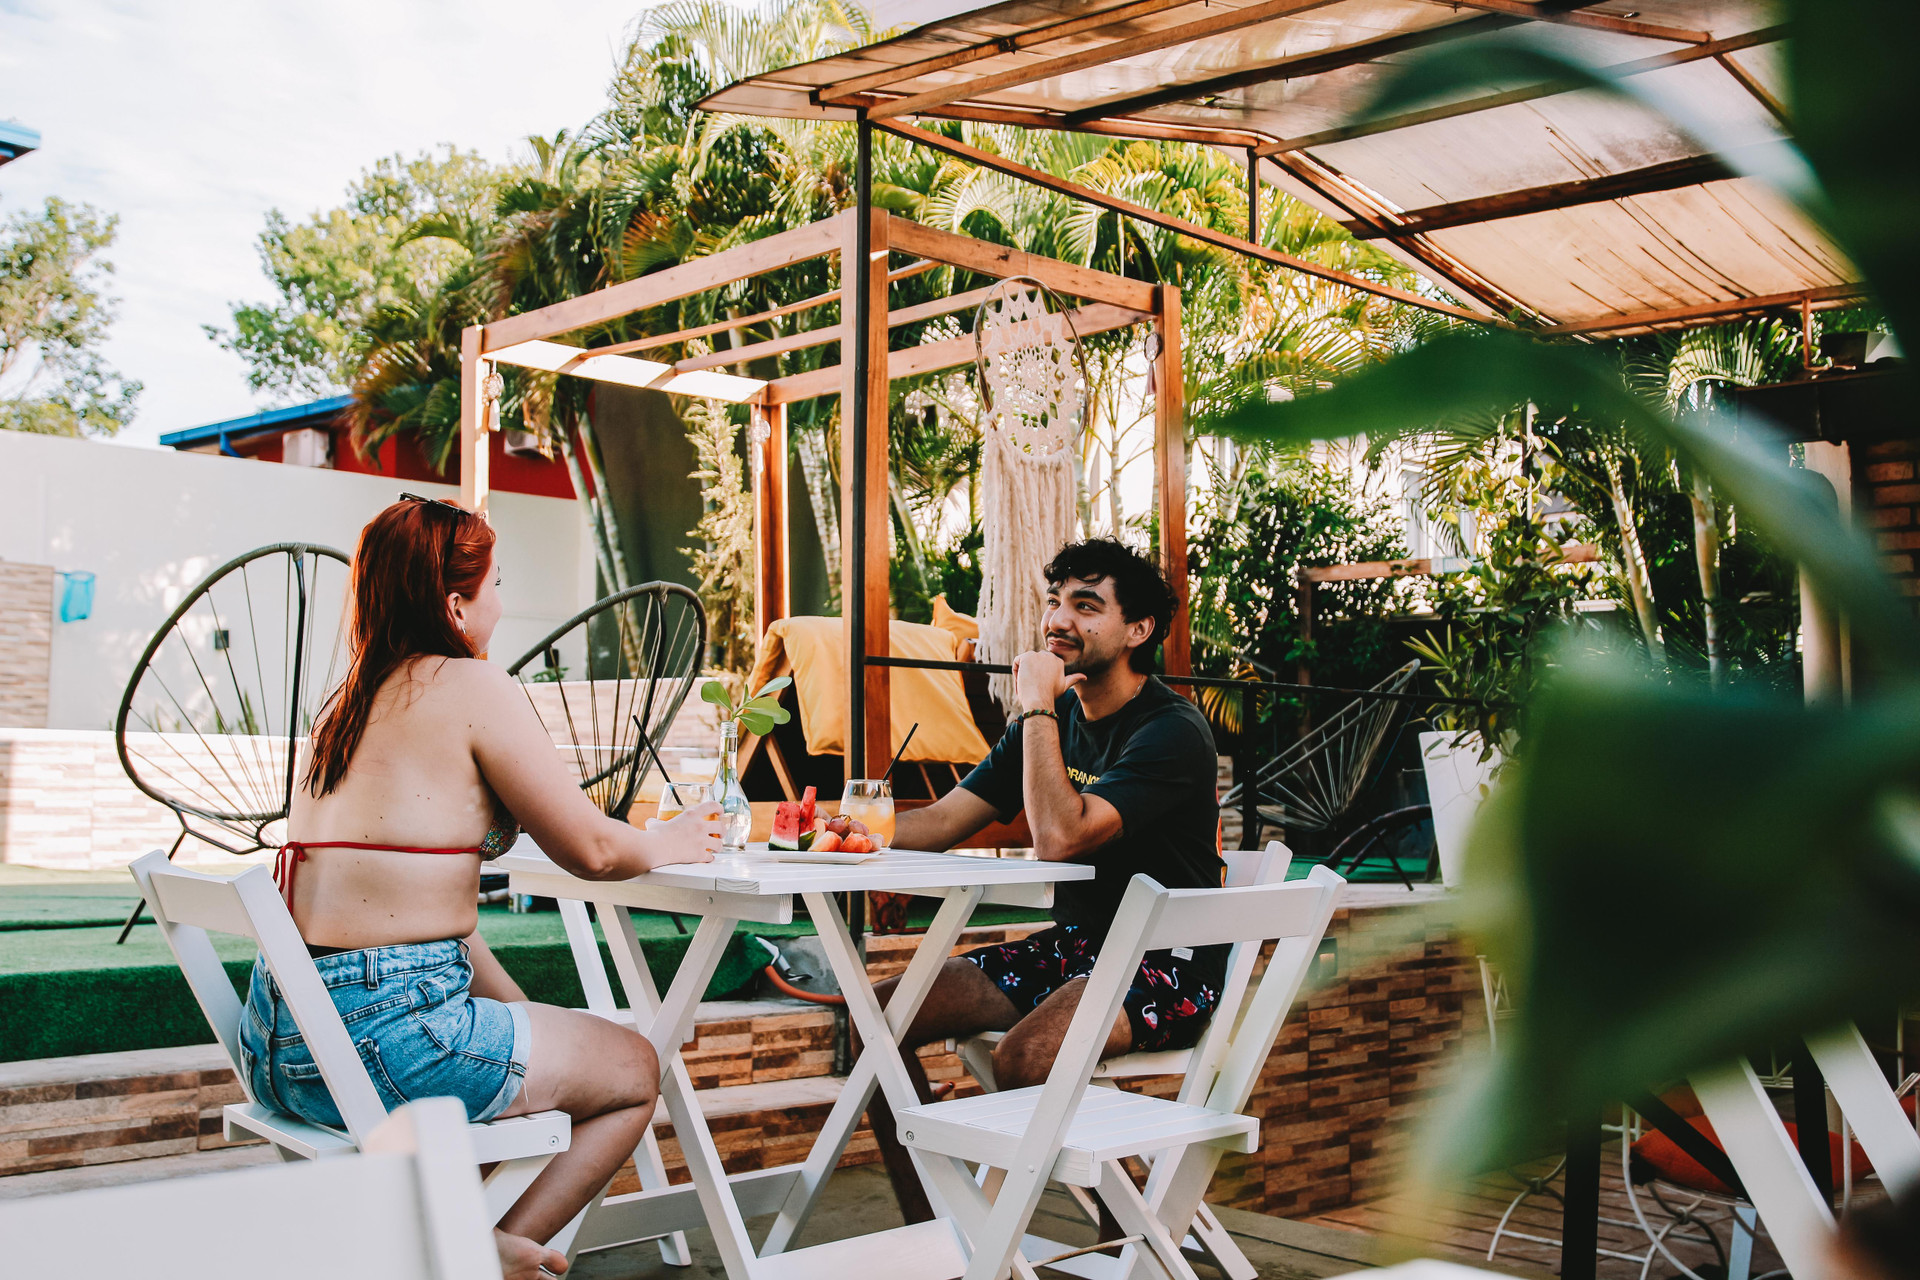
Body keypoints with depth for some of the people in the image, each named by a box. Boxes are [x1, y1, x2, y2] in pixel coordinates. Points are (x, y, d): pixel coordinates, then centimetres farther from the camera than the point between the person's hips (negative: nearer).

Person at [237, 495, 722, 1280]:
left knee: (543, 1038, 31)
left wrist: (525, 1016, 21)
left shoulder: (348, 700, 16)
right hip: (383, 1032, -9)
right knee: (633, 1069, 12)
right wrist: (668, 843, 17)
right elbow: (591, 851, -5)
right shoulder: (471, 687, -9)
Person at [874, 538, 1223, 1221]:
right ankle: (928, 1233, 0)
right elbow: (942, 819, 8)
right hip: (1072, 947, 8)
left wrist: (1036, 708, -19)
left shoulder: (1172, 730, -16)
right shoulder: (1056, 719, 10)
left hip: (1166, 965, -8)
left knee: (1021, 1057, -35)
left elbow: (1059, 837, -28)